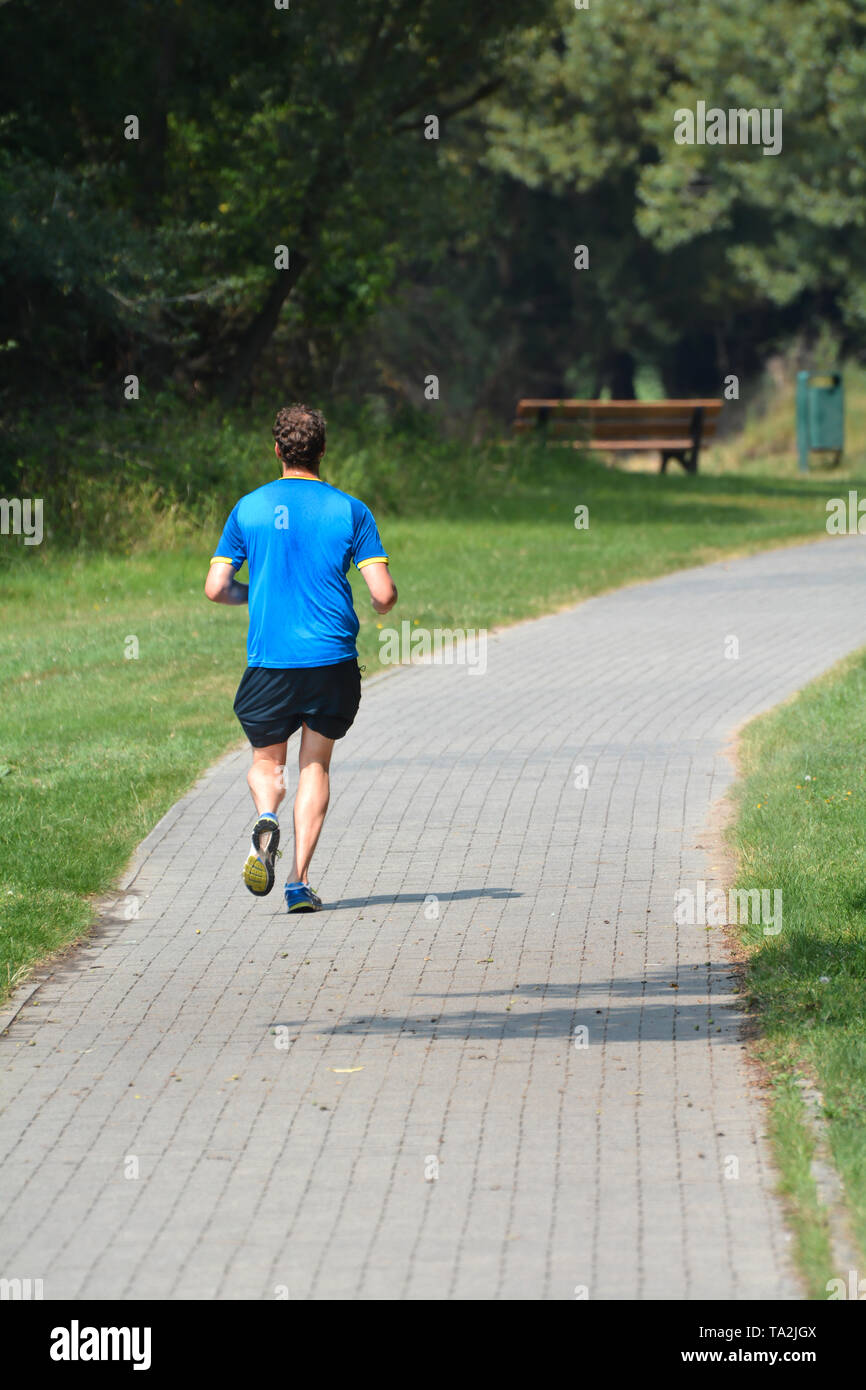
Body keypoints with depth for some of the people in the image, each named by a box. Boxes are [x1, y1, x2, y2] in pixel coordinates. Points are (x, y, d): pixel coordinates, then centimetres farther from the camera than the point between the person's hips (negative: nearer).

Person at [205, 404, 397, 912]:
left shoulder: (249, 508, 2)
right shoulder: (350, 510, -1)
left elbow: (216, 587, 2)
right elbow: (384, 593, -6)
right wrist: (380, 609, 18)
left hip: (269, 661, 0)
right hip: (333, 660, 0)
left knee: (267, 761, 18)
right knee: (316, 764, 14)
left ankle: (266, 819, -16)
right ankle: (300, 880, 3)